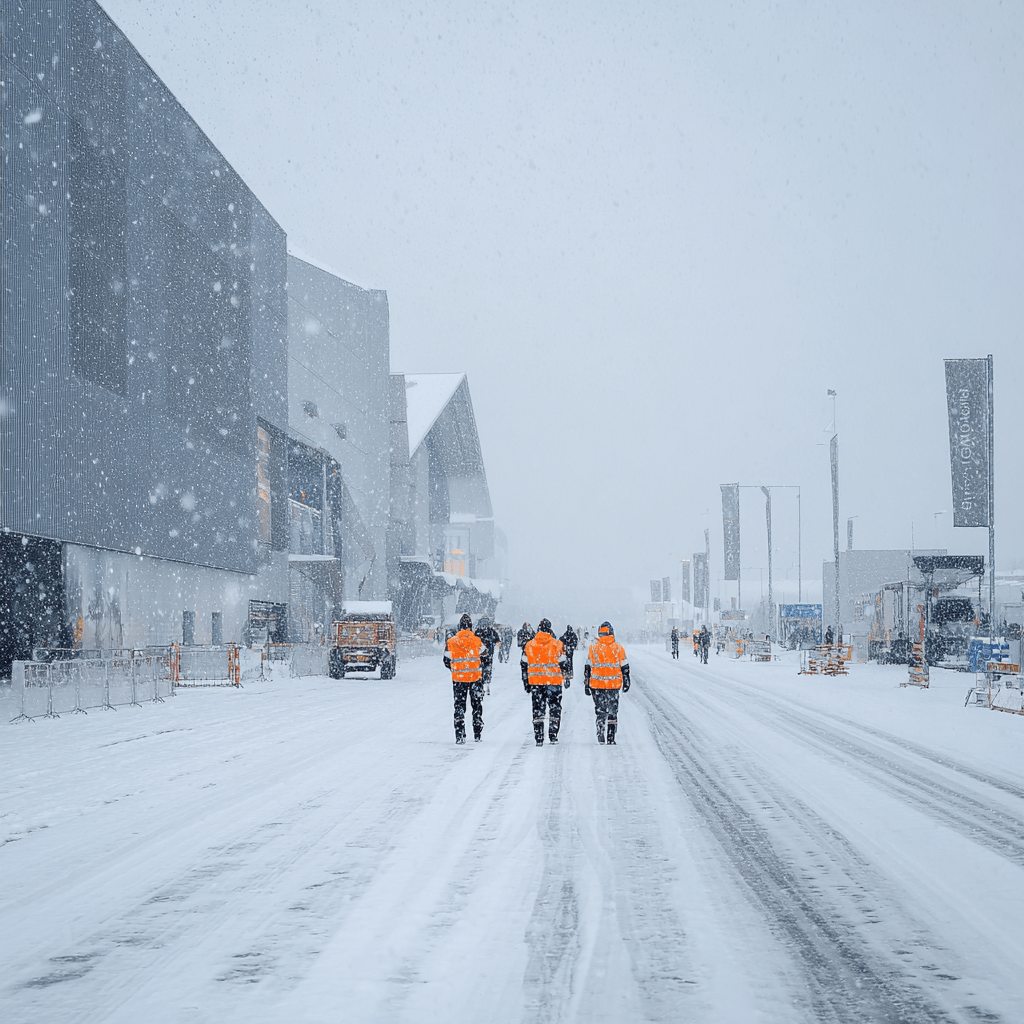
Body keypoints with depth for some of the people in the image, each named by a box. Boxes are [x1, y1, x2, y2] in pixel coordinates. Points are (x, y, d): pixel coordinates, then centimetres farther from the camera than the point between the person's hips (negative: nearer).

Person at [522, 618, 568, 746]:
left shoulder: (529, 645, 2)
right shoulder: (557, 645, -5)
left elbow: (524, 666, 6)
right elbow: (563, 664, -3)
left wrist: (526, 683, 14)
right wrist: (566, 679, 9)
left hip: (535, 683, 1)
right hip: (554, 682, -1)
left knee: (538, 710, 7)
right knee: (554, 709, 11)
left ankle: (539, 738, 2)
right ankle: (553, 735, 8)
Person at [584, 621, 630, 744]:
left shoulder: (593, 648, 0)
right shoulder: (619, 648, 1)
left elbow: (588, 668, 3)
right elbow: (624, 667, 5)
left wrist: (586, 685, 8)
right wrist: (626, 683, 14)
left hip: (597, 685, 0)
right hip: (614, 685, 0)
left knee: (600, 711, 9)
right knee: (613, 711, 9)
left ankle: (600, 734, -5)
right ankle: (611, 737, 7)